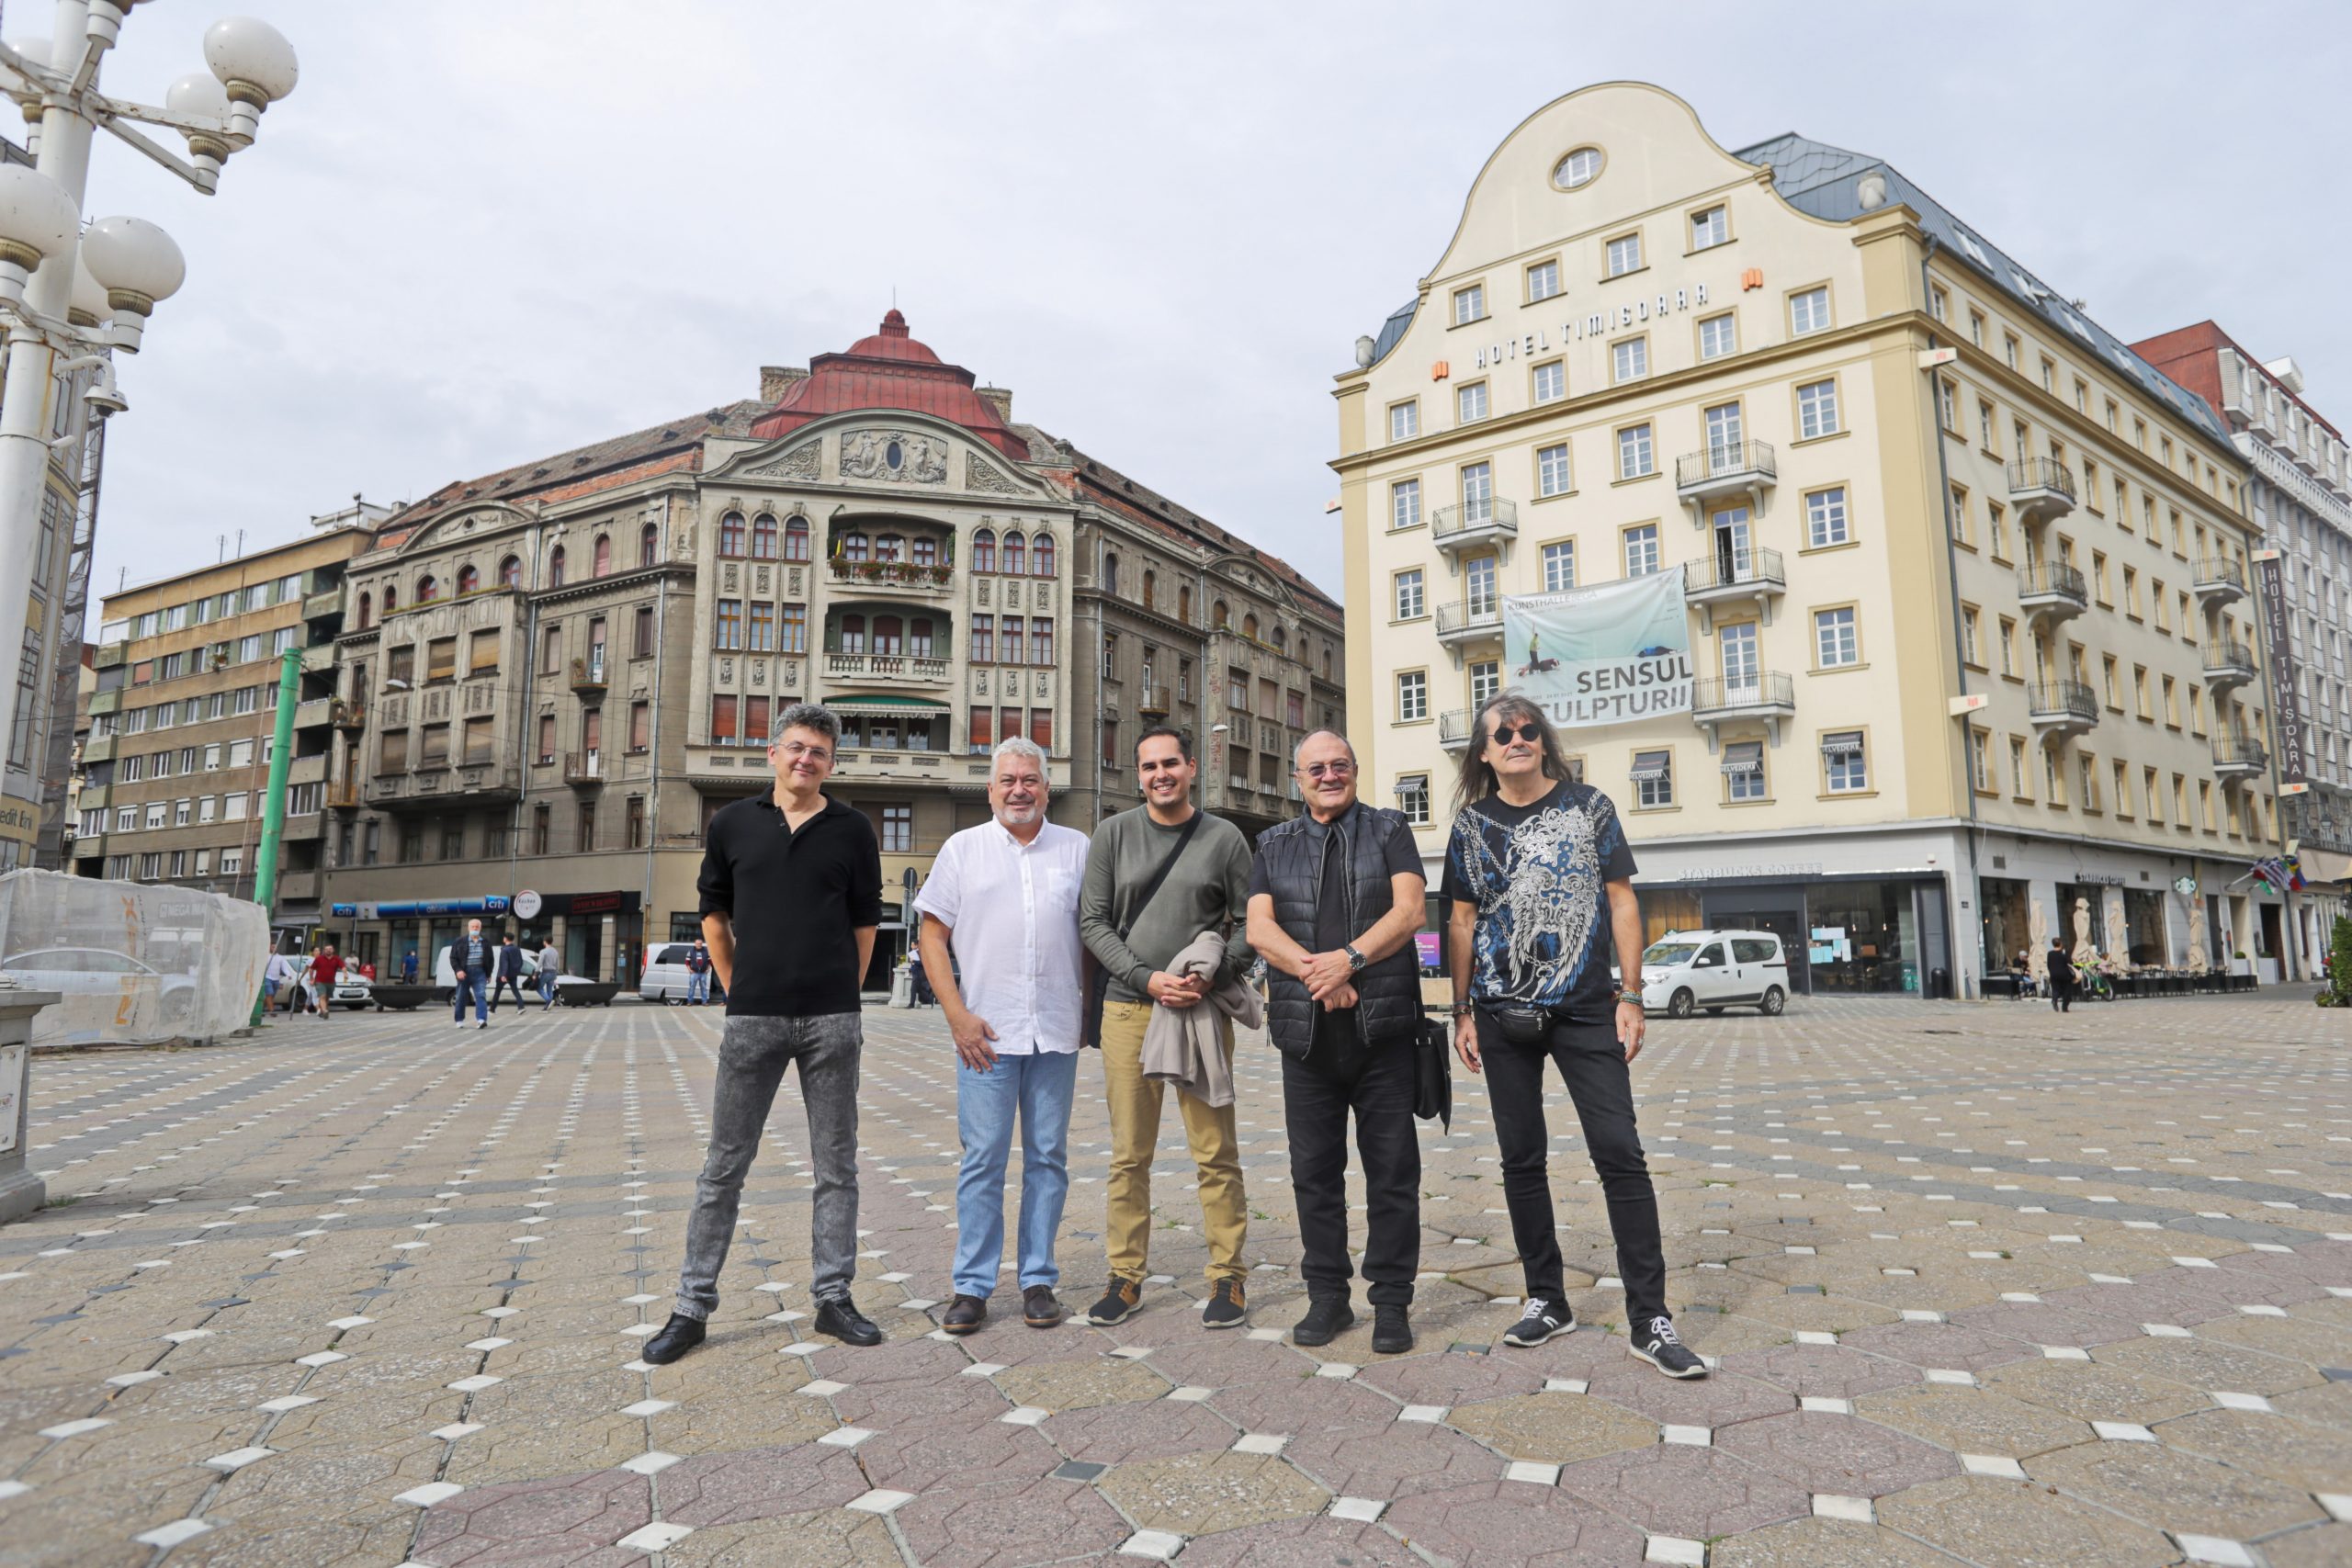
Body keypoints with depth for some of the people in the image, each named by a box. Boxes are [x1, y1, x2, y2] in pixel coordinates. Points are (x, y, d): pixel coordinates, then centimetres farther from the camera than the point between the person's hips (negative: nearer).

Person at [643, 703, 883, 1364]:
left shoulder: (852, 830, 3)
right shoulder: (733, 825, 6)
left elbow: (865, 924, 8)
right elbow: (714, 916, 13)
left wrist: (839, 997, 7)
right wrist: (737, 989, 9)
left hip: (832, 1021, 0)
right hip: (753, 1018, 0)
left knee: (836, 1166, 7)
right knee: (724, 1166, 8)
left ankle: (833, 1298, 20)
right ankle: (692, 1307, 19)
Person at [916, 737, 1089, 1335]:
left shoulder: (1077, 848, 8)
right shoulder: (962, 848, 5)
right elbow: (932, 935, 3)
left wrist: (1093, 1010, 5)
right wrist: (958, 1016, -7)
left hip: (1056, 1032, 2)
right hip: (985, 1032, -1)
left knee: (1048, 1157, 8)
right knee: (982, 1159, 2)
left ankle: (1038, 1280, 20)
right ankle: (971, 1286, 13)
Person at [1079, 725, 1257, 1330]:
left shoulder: (1224, 838, 5)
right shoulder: (1114, 835, 7)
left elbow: (1249, 924, 5)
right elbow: (1093, 923, 4)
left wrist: (1211, 976, -12)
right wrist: (1148, 978, -9)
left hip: (1202, 1009, -1)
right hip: (1127, 1008, 1)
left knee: (1216, 1153, 1)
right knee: (1129, 1156, 7)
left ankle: (1228, 1277, 13)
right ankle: (1126, 1277, 19)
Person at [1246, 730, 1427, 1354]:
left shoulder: (1389, 830, 9)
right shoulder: (1274, 845, 14)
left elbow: (1408, 910, -5)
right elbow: (1258, 928, 1)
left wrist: (1349, 959, -19)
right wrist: (1313, 972, -15)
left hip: (1383, 1029, -2)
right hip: (1307, 1034, 2)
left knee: (1392, 1169, 3)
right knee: (1314, 1170, 8)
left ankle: (1391, 1301, 14)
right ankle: (1327, 1296, 21)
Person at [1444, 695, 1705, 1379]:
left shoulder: (1588, 806, 4)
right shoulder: (1473, 823, 7)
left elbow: (1621, 901, 3)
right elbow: (1463, 920, 9)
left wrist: (1630, 995, -4)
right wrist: (1463, 1011, 5)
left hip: (1585, 1011, -2)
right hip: (1503, 1015, 2)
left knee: (1620, 1154, -5)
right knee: (1521, 1159, 8)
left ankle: (1649, 1318, 4)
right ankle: (1546, 1299, 22)